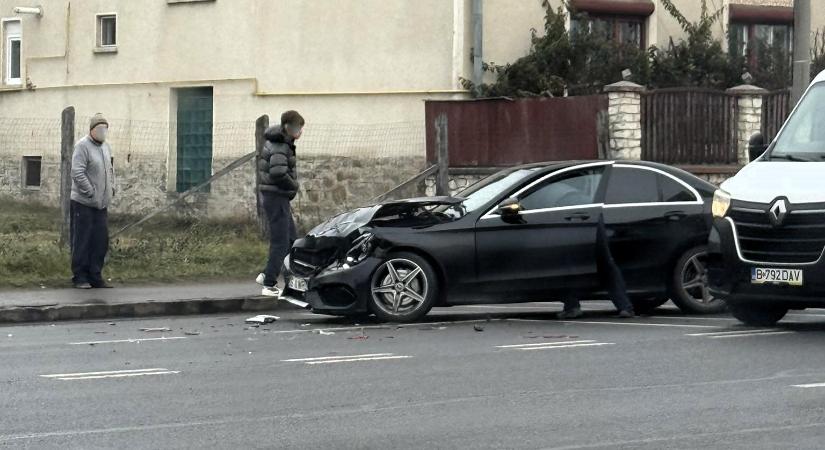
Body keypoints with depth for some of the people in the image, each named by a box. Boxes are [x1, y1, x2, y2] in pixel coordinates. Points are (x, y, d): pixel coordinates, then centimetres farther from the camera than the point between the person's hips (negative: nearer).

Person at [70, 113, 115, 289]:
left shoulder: (106, 147, 15)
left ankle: (95, 277, 15)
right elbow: (77, 173, -18)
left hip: (102, 204, 8)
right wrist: (91, 193, -18)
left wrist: (111, 189, 11)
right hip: (83, 203, -8)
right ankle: (80, 277, 3)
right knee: (82, 242, -3)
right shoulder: (82, 146, -11)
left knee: (101, 241, 8)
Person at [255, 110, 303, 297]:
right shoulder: (280, 147, -18)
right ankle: (269, 285, -2)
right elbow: (278, 174, -30)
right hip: (276, 197, -10)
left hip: (279, 198, 10)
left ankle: (267, 275, 15)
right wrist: (294, 185, -12)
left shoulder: (278, 142, 13)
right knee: (280, 242, -6)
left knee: (291, 240, 15)